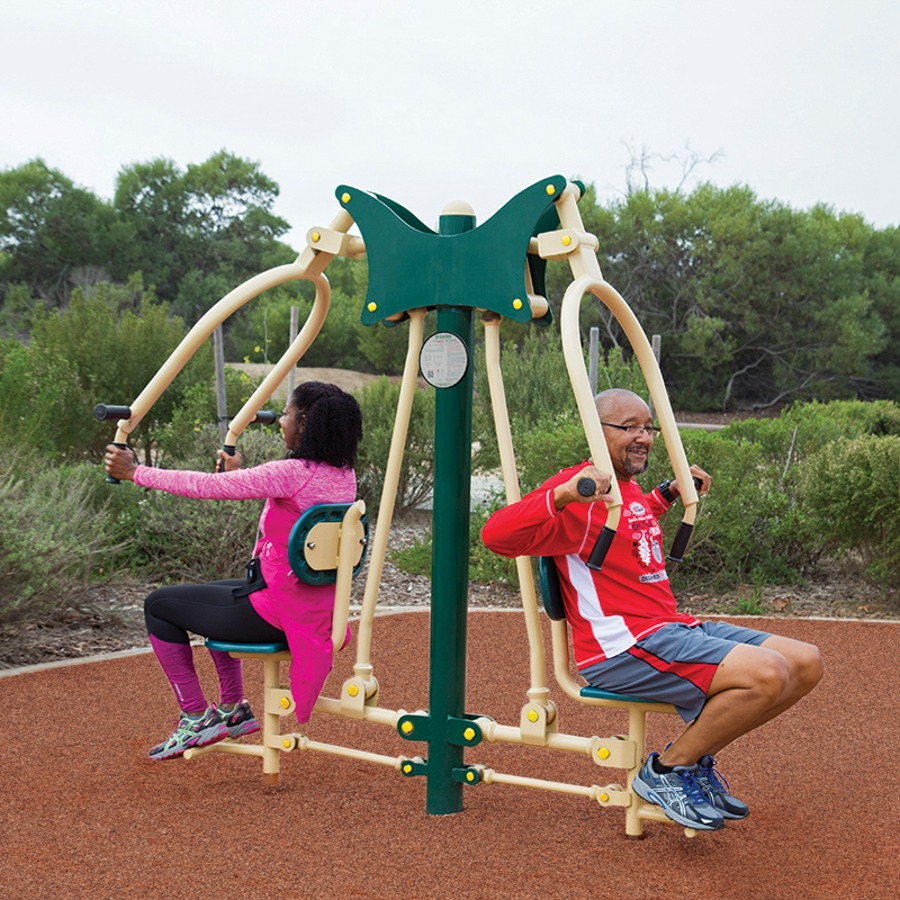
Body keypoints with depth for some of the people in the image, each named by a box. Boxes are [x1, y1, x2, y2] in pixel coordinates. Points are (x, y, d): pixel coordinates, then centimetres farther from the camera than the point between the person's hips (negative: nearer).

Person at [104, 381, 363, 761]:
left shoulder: (293, 474, -23)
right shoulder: (344, 476, 2)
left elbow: (206, 486, -20)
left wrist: (135, 472, -9)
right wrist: (240, 474, 33)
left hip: (278, 613, -9)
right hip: (316, 611, 9)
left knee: (159, 606, 9)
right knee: (214, 594, 34)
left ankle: (196, 718, 11)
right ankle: (232, 710, 35)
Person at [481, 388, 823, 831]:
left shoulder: (630, 489, 18)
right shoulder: (580, 490, -11)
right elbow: (497, 534, -26)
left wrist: (668, 493, 32)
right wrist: (563, 494, -38)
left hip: (673, 628, 10)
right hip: (621, 646, -10)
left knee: (805, 663, 4)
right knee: (767, 673, -26)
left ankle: (696, 757, 13)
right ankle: (665, 771, -6)